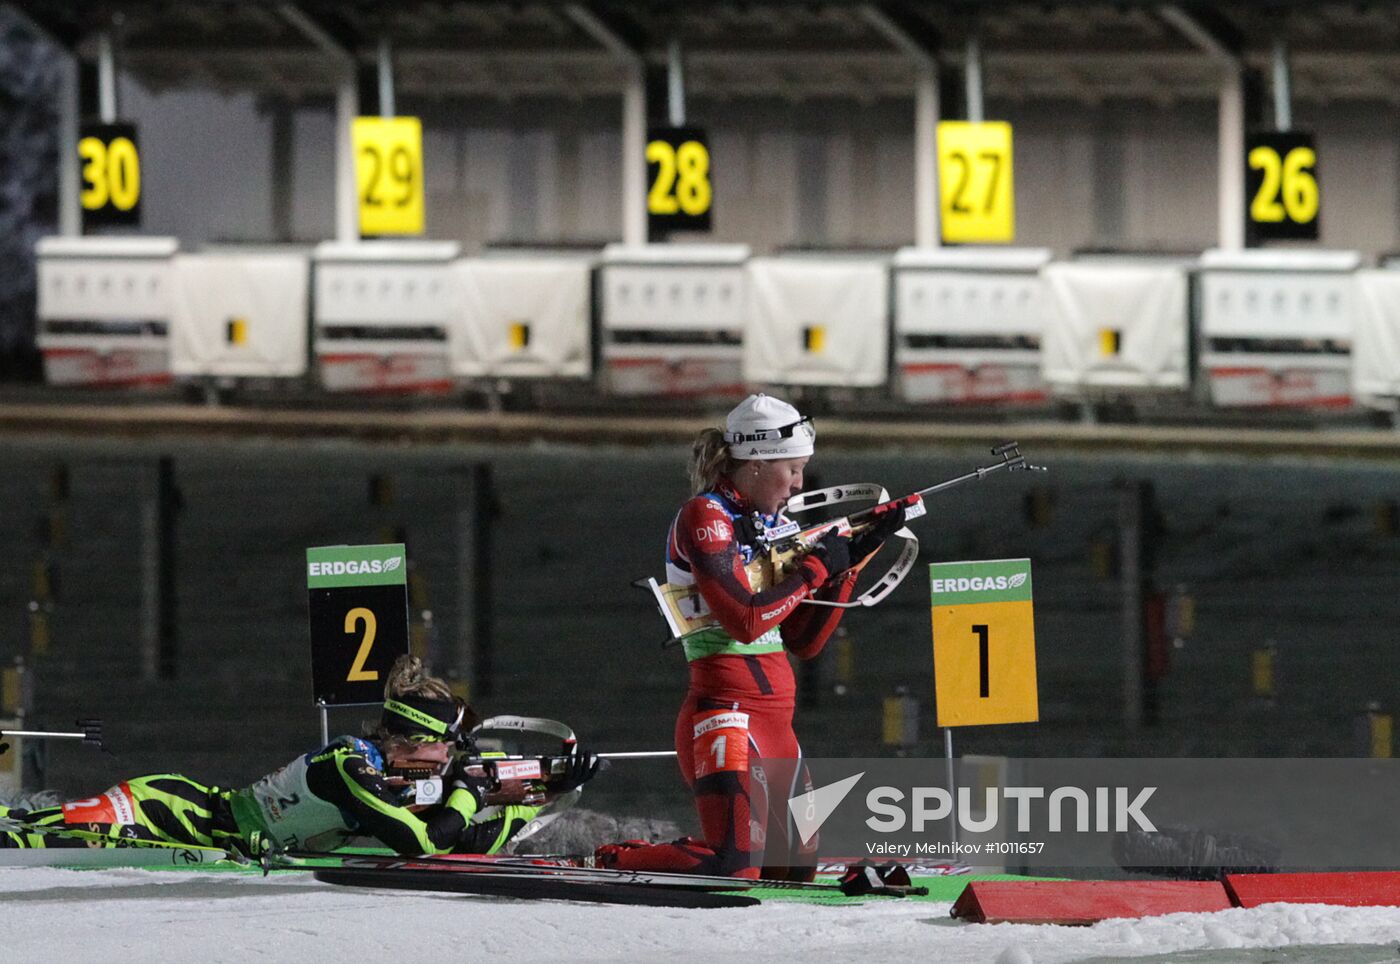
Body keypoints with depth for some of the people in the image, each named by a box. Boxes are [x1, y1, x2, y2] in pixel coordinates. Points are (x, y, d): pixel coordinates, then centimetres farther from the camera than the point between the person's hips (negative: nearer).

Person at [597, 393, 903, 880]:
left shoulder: (770, 525, 16)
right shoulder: (704, 519, -9)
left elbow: (804, 641, 14)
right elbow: (746, 619, -19)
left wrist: (849, 562, 8)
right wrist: (815, 569, -8)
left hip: (774, 725, 9)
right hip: (725, 714, -9)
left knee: (796, 866, 13)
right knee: (736, 869, -20)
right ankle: (613, 865, 3)